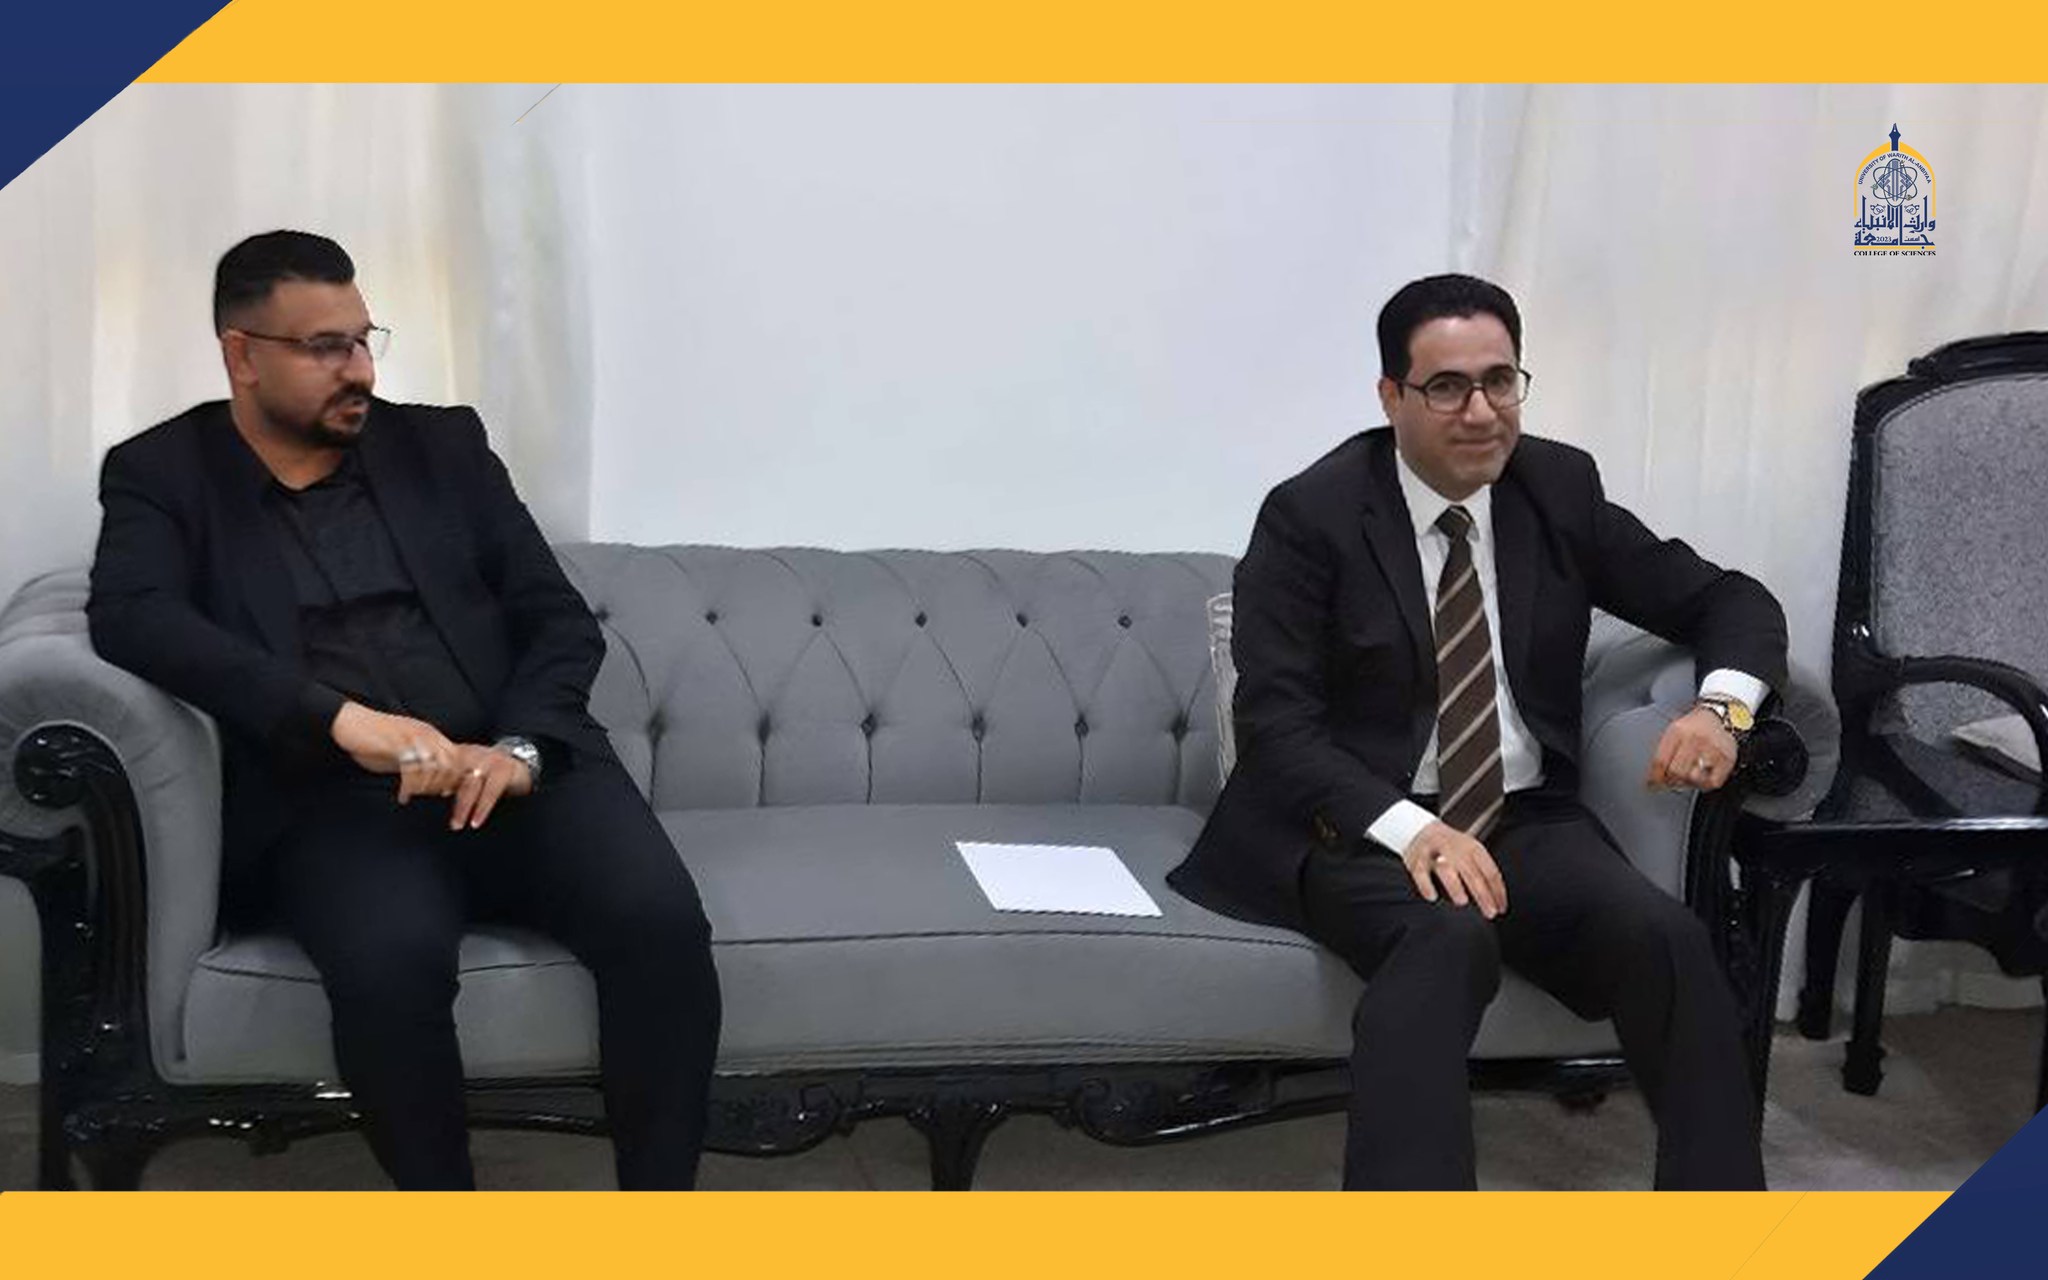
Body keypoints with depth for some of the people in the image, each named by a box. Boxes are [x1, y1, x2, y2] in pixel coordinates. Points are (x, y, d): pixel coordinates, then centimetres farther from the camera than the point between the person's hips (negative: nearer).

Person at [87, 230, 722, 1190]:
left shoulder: (443, 444, 17)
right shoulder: (163, 473, 9)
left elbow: (560, 616, 12)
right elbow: (131, 617, -11)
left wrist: (521, 747, -10)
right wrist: (342, 719, -23)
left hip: (514, 768, 3)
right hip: (331, 795, -2)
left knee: (660, 917, -26)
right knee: (391, 959, -35)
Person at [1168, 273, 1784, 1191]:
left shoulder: (1562, 489, 6)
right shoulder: (1311, 516, -6)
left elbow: (1730, 603, 13)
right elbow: (1274, 723, -12)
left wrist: (1721, 704, -11)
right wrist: (1409, 828, -29)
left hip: (1528, 823, 4)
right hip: (1362, 831, -4)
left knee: (1663, 935, -26)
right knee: (1447, 939, -36)